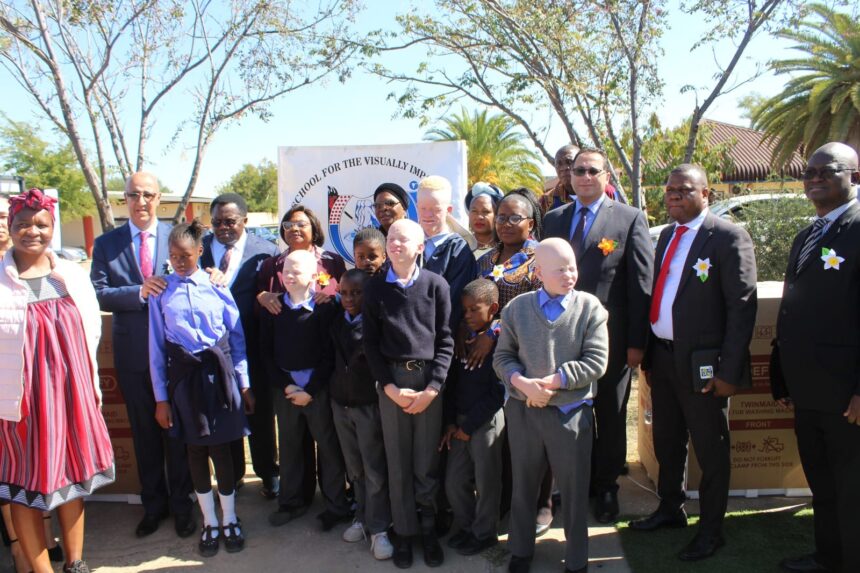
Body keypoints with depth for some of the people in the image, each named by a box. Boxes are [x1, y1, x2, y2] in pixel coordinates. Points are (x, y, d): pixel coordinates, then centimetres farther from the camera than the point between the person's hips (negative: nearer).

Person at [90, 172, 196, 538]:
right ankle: (153, 504, 33)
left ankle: (181, 503, 27)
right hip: (132, 353, 2)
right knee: (144, 432, 15)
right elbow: (98, 294, -6)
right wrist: (140, 291, -21)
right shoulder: (106, 243, 2)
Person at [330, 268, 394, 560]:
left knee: (374, 470, 1)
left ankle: (378, 529, 11)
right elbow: (335, 358, 11)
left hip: (369, 404, -5)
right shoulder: (336, 322, 4)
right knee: (354, 468, 15)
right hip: (340, 402, 5)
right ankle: (362, 516, 29)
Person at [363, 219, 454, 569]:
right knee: (397, 461, 9)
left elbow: (445, 340, -1)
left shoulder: (436, 285, -1)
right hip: (391, 381, 1)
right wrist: (391, 387, -6)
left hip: (429, 379, -1)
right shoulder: (375, 288, 3)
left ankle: (428, 528, 26)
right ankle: (404, 531, 24)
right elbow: (371, 343, 3)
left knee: (427, 461, 7)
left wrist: (432, 388, -10)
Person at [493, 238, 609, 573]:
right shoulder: (517, 308, 0)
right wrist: (522, 383, -17)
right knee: (523, 486, 17)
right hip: (523, 412, 2)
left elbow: (595, 361, -11)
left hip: (571, 414, -1)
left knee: (574, 491, 12)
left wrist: (550, 382, -17)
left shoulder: (590, 307, -5)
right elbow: (502, 357, 2)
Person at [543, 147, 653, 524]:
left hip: (611, 338, -3)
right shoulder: (554, 220, 9)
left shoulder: (630, 219, -3)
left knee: (610, 417, 12)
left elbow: (642, 283, -6)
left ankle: (606, 489, 30)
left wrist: (637, 341, -9)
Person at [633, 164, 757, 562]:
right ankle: (671, 509, 40)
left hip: (701, 362, -7)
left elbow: (742, 306, -14)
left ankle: (711, 531, 26)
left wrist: (728, 370, -17)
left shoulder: (728, 237, -10)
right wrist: (649, 356, 10)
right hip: (662, 356, 7)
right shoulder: (667, 235, 12)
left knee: (710, 449, 9)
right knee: (666, 442, 20)